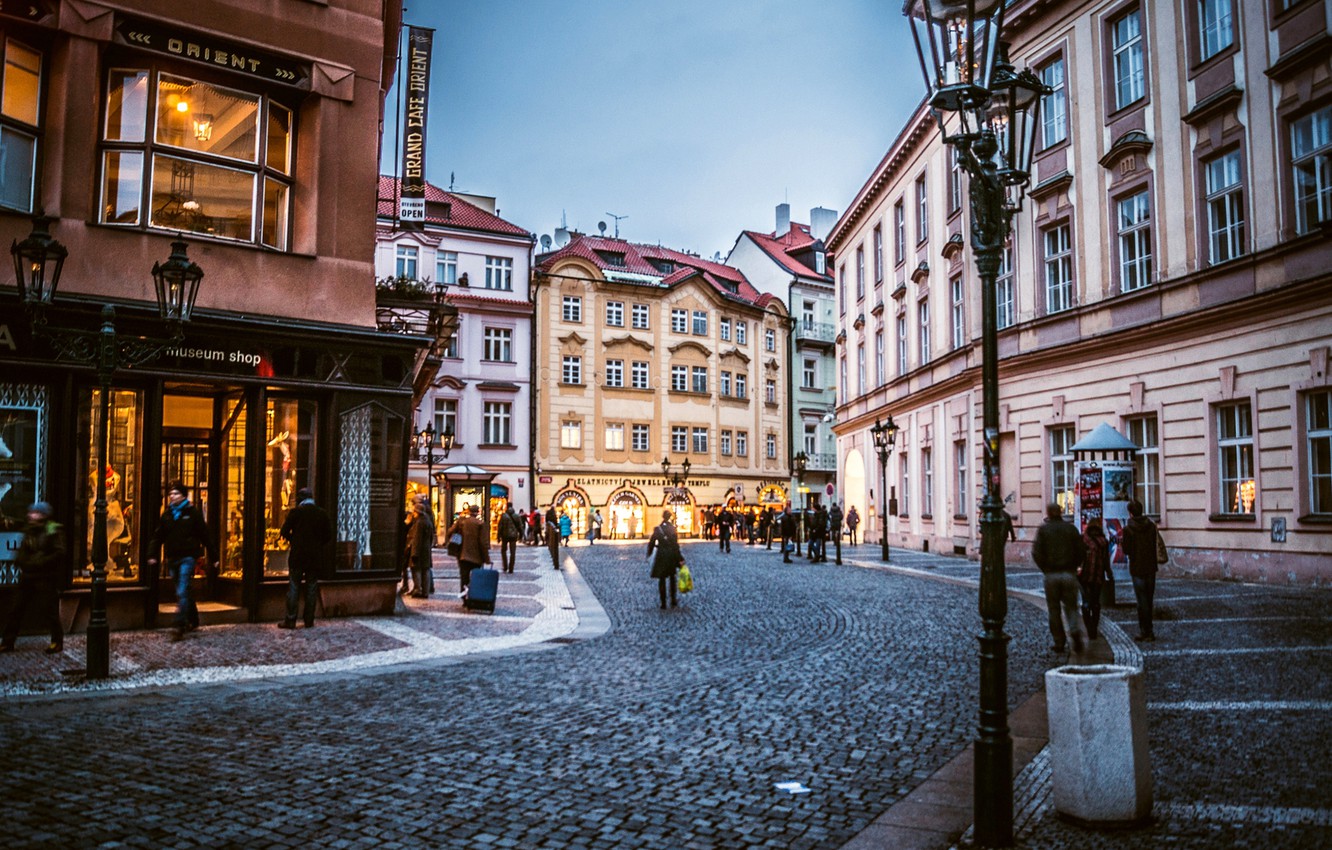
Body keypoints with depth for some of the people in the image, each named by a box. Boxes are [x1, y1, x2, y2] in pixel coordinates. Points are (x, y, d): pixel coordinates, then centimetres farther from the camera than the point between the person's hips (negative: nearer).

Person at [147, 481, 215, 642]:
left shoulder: (193, 513, -2)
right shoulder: (166, 514, 11)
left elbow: (204, 535, 0)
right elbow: (158, 536, 11)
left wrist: (208, 555, 0)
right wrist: (152, 555, 0)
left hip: (188, 557, -5)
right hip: (172, 558, 5)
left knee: (182, 592, -13)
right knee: (183, 591, 15)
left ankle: (179, 625, -16)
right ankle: (193, 620, 30)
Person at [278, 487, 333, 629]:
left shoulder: (295, 512, -7)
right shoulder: (322, 513, 1)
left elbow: (284, 532, -6)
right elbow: (329, 535, 3)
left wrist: (293, 541, 12)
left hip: (297, 555, -2)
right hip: (315, 556, 2)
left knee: (293, 587, 4)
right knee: (311, 588, 8)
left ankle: (290, 621, 4)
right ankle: (309, 621, 10)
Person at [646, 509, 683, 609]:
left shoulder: (657, 529, -7)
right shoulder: (672, 528, -8)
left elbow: (651, 543, -3)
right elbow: (676, 545, -9)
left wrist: (649, 554, 11)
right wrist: (680, 558, -5)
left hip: (661, 556, -1)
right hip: (671, 555, 1)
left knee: (661, 579, 8)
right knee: (672, 578, 19)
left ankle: (663, 603, 7)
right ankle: (673, 600, 17)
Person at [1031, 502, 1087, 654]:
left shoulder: (1043, 529, -3)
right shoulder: (1071, 528, 2)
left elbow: (1037, 553, -10)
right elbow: (1082, 552, 0)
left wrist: (1045, 568, 4)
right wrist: (1073, 566, 12)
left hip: (1051, 575, -1)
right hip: (1069, 574, 1)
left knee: (1054, 610, 8)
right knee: (1071, 607, 10)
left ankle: (1059, 643, 7)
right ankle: (1076, 631, -16)